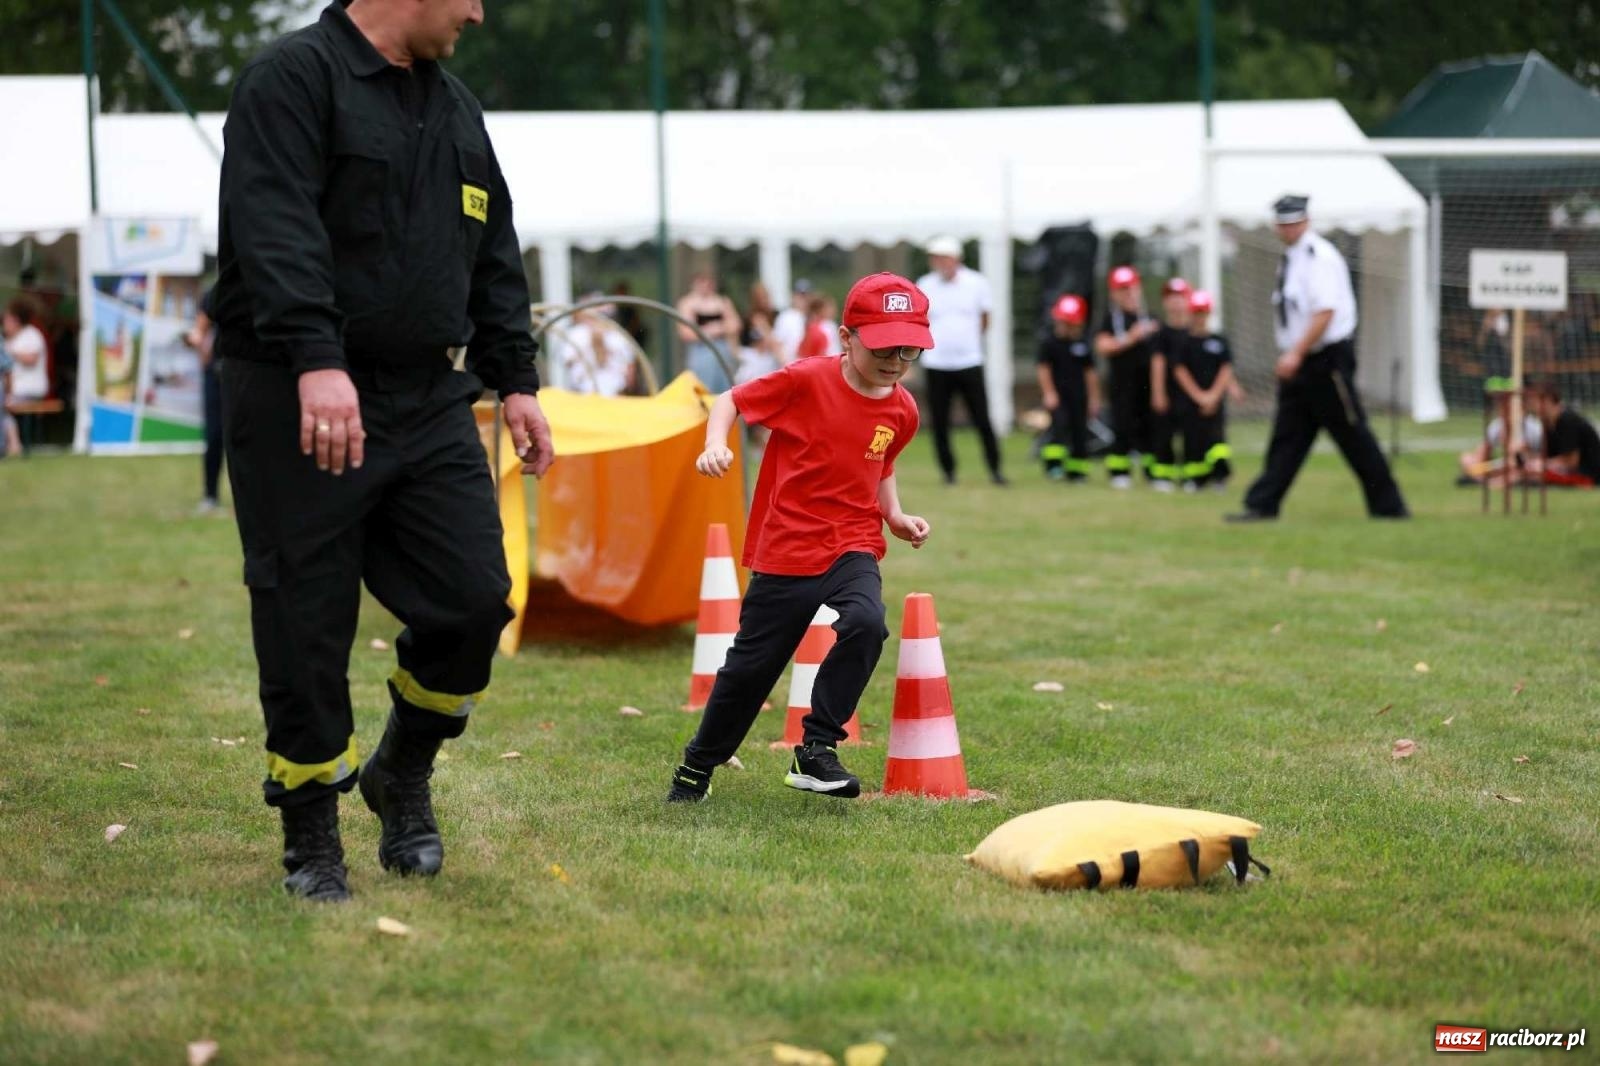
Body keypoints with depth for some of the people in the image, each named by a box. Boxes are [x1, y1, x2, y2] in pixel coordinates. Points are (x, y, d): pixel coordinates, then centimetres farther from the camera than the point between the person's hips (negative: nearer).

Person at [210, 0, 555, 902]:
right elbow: (277, 231, -21)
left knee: (474, 600, -4)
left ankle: (404, 776, 21)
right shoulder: (294, 80, -8)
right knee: (307, 627, -2)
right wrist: (317, 361, -32)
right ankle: (311, 840, 11)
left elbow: (495, 260, 22)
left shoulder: (456, 108, 18)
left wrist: (516, 380, 13)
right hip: (298, 405, -6)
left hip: (430, 404, 7)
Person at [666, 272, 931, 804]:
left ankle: (816, 750, -14)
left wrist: (896, 516, 7)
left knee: (866, 623, -29)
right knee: (751, 665, 7)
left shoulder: (901, 410, 1)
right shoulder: (806, 380, -12)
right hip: (786, 548, -3)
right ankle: (698, 765, 33)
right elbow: (731, 401, -4)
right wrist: (716, 444, -22)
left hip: (853, 546, 3)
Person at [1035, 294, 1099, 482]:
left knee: (1079, 430, 5)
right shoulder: (1049, 344, -2)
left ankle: (1076, 470, 14)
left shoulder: (1083, 346, 9)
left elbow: (1089, 373, 13)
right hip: (1058, 394, -4)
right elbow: (1044, 368, -4)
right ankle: (1054, 464, -20)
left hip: (1078, 395, 4)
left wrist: (1094, 398, 11)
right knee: (1060, 424, -22)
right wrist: (1049, 393, -12)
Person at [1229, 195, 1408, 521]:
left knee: (1352, 435, -3)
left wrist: (1297, 353, -26)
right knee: (1287, 435, 7)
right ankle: (1262, 505, 6)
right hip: (1298, 362, 9)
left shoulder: (1320, 257, -14)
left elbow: (1325, 312, -22)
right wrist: (1290, 354, 14)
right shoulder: (1289, 259, 13)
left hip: (1327, 359, -8)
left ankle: (1388, 505, 5)